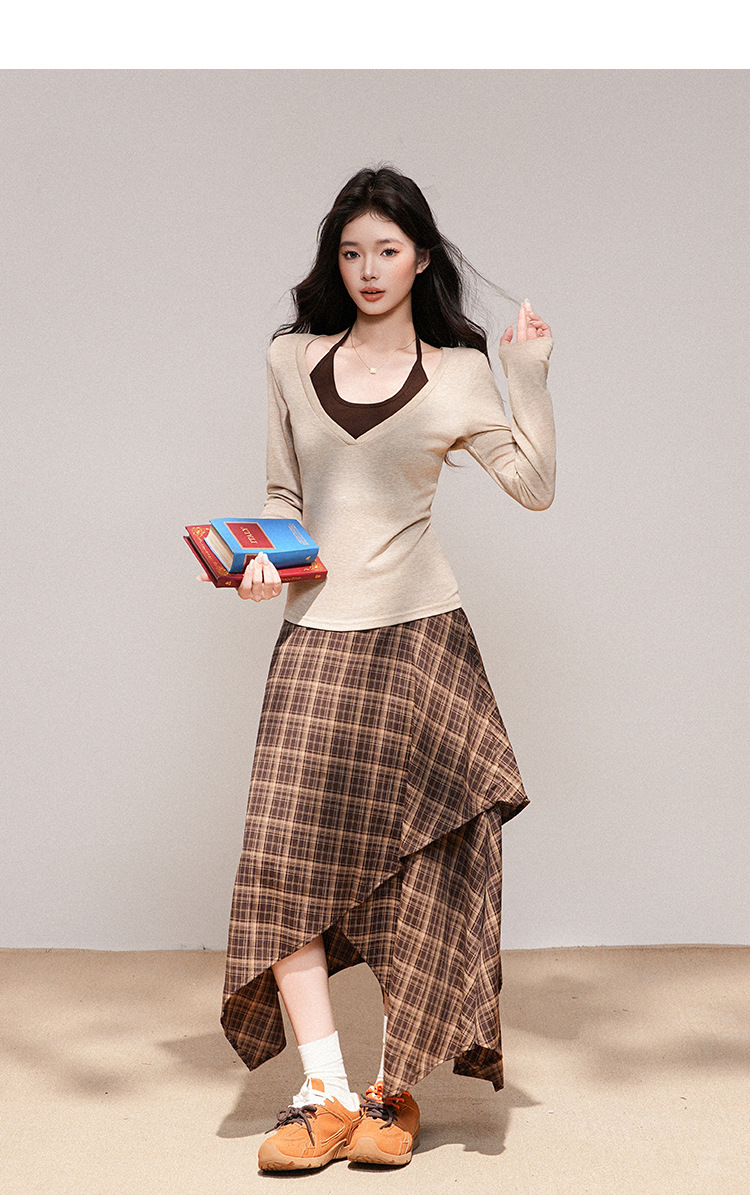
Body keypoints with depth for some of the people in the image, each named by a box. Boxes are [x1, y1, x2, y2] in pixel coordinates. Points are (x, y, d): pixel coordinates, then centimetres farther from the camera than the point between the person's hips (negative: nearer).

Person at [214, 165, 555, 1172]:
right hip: (315, 636, 2)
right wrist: (264, 558, -1)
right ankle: (324, 1094, -4)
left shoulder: (458, 374, 7)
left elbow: (537, 487, 2)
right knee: (286, 854, -9)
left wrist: (531, 380, -6)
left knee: (416, 861, -1)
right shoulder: (293, 359, 13)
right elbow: (284, 495, 17)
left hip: (419, 634, -2)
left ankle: (396, 1093, 10)